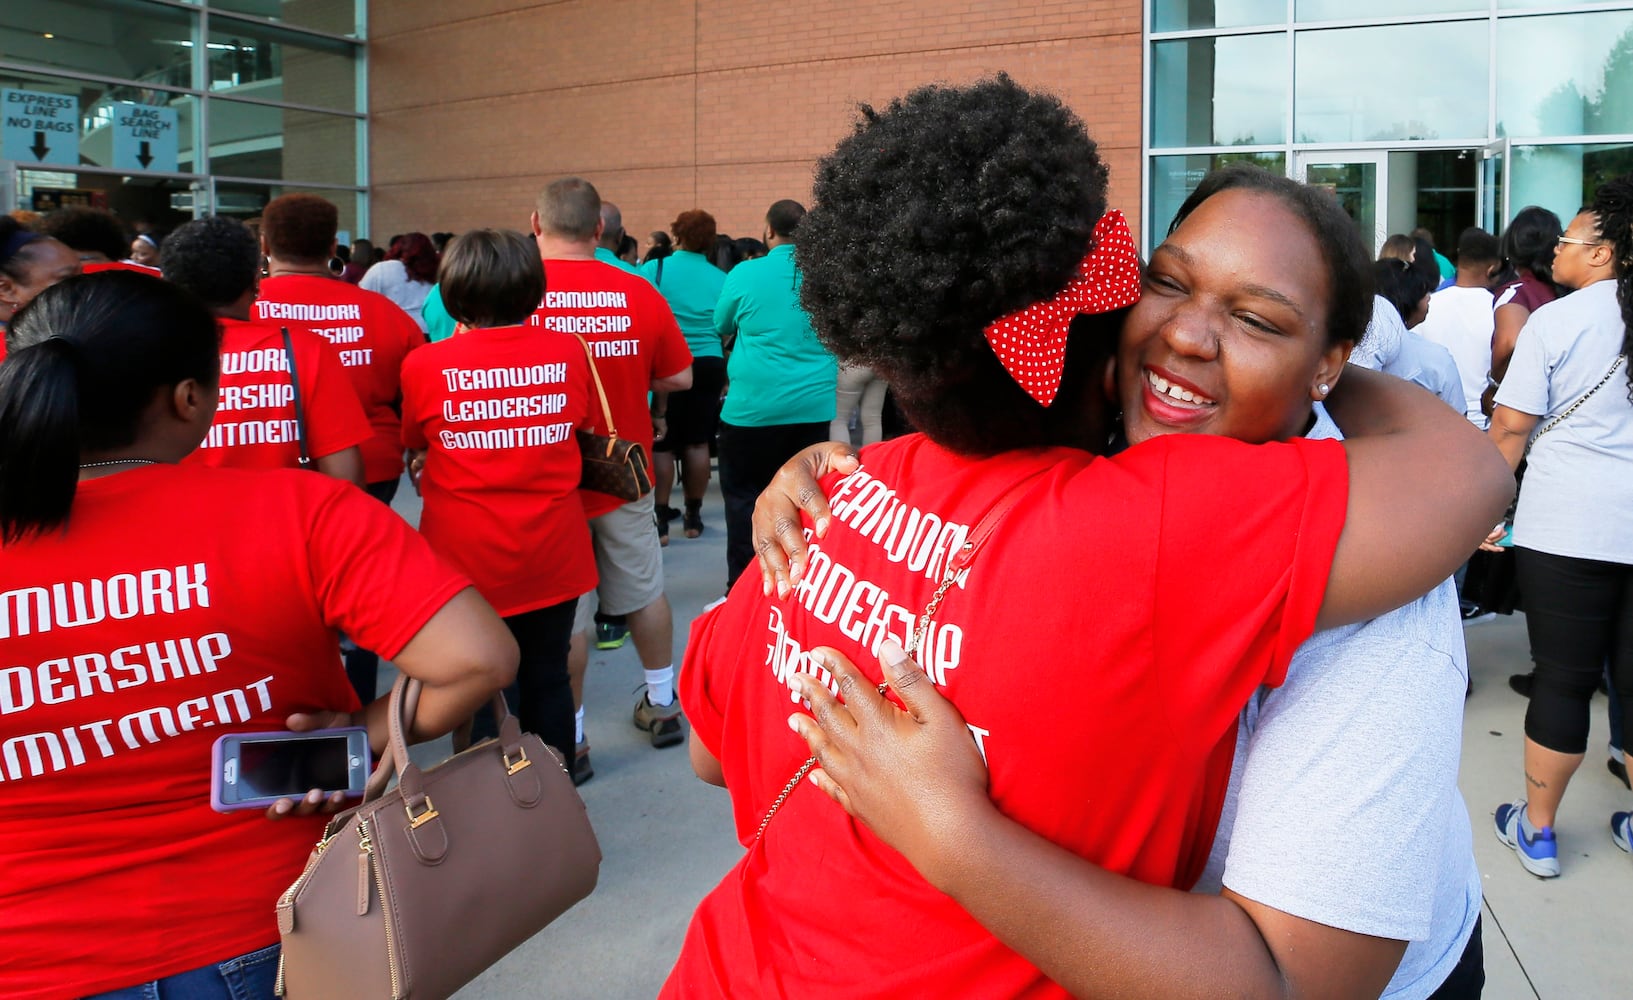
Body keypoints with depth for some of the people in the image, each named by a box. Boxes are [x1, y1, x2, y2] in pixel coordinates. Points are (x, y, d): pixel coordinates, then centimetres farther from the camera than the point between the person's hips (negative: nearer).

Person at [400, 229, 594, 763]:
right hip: (554, 558, 2)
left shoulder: (424, 365, -10)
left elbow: (415, 445, 8)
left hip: (468, 559, -2)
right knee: (548, 680, 14)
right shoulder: (567, 353, -5)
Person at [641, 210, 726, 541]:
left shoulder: (654, 269, -5)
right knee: (697, 442, 10)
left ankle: (660, 519, 4)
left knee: (661, 443, 3)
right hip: (708, 364, 3)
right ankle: (693, 516, 19)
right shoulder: (721, 279, 2)